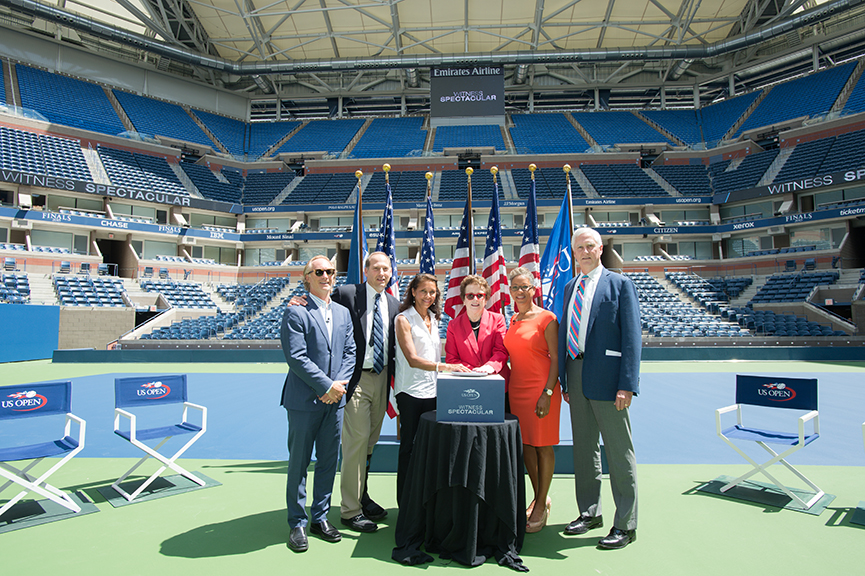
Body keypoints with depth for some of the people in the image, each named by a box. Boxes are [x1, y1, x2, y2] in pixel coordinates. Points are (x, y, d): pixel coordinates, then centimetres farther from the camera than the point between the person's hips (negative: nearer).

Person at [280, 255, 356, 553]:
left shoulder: (343, 313, 12)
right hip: (304, 399, -5)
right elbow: (296, 357, -15)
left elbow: (349, 352, 10)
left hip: (335, 398, 6)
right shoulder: (296, 312, -8)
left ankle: (320, 517, 28)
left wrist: (340, 384, -5)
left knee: (328, 461, 13)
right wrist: (327, 385, -14)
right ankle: (298, 524, 20)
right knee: (299, 463, 5)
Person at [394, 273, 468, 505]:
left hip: (433, 390, 6)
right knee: (409, 447, 2)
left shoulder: (433, 319, 15)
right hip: (411, 391, -6)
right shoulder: (404, 319, -6)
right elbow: (412, 359, -17)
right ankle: (405, 502, 15)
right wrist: (442, 367, -29)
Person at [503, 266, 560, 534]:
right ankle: (539, 497, 28)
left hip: (541, 389, -6)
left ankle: (542, 505, 15)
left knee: (543, 446, 3)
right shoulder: (512, 320, 12)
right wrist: (505, 377, 10)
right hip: (517, 389, 6)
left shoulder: (546, 318, -8)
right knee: (525, 445, 11)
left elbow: (556, 359, -10)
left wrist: (547, 393, -16)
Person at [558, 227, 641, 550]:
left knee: (619, 452, 3)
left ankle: (625, 525, 15)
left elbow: (632, 336, -9)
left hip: (607, 377, -6)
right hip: (576, 373, 6)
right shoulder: (570, 288, 15)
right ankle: (590, 513, 30)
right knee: (583, 448, 15)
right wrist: (564, 379, 11)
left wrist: (627, 385, -17)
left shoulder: (619, 284, -3)